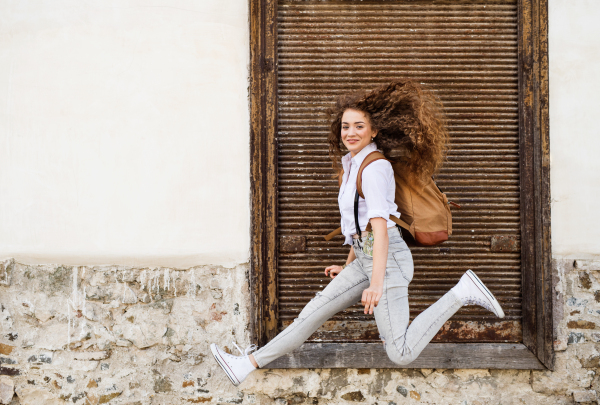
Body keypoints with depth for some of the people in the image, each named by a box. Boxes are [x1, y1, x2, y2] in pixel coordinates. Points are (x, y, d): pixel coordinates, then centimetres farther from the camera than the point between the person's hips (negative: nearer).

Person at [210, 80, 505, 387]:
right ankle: (250, 363, 11)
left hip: (388, 258, -9)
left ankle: (461, 293, -5)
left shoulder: (375, 167, -13)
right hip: (364, 257, 9)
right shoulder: (352, 164, 16)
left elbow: (380, 227, -20)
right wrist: (349, 267, 29)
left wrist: (376, 283, -25)